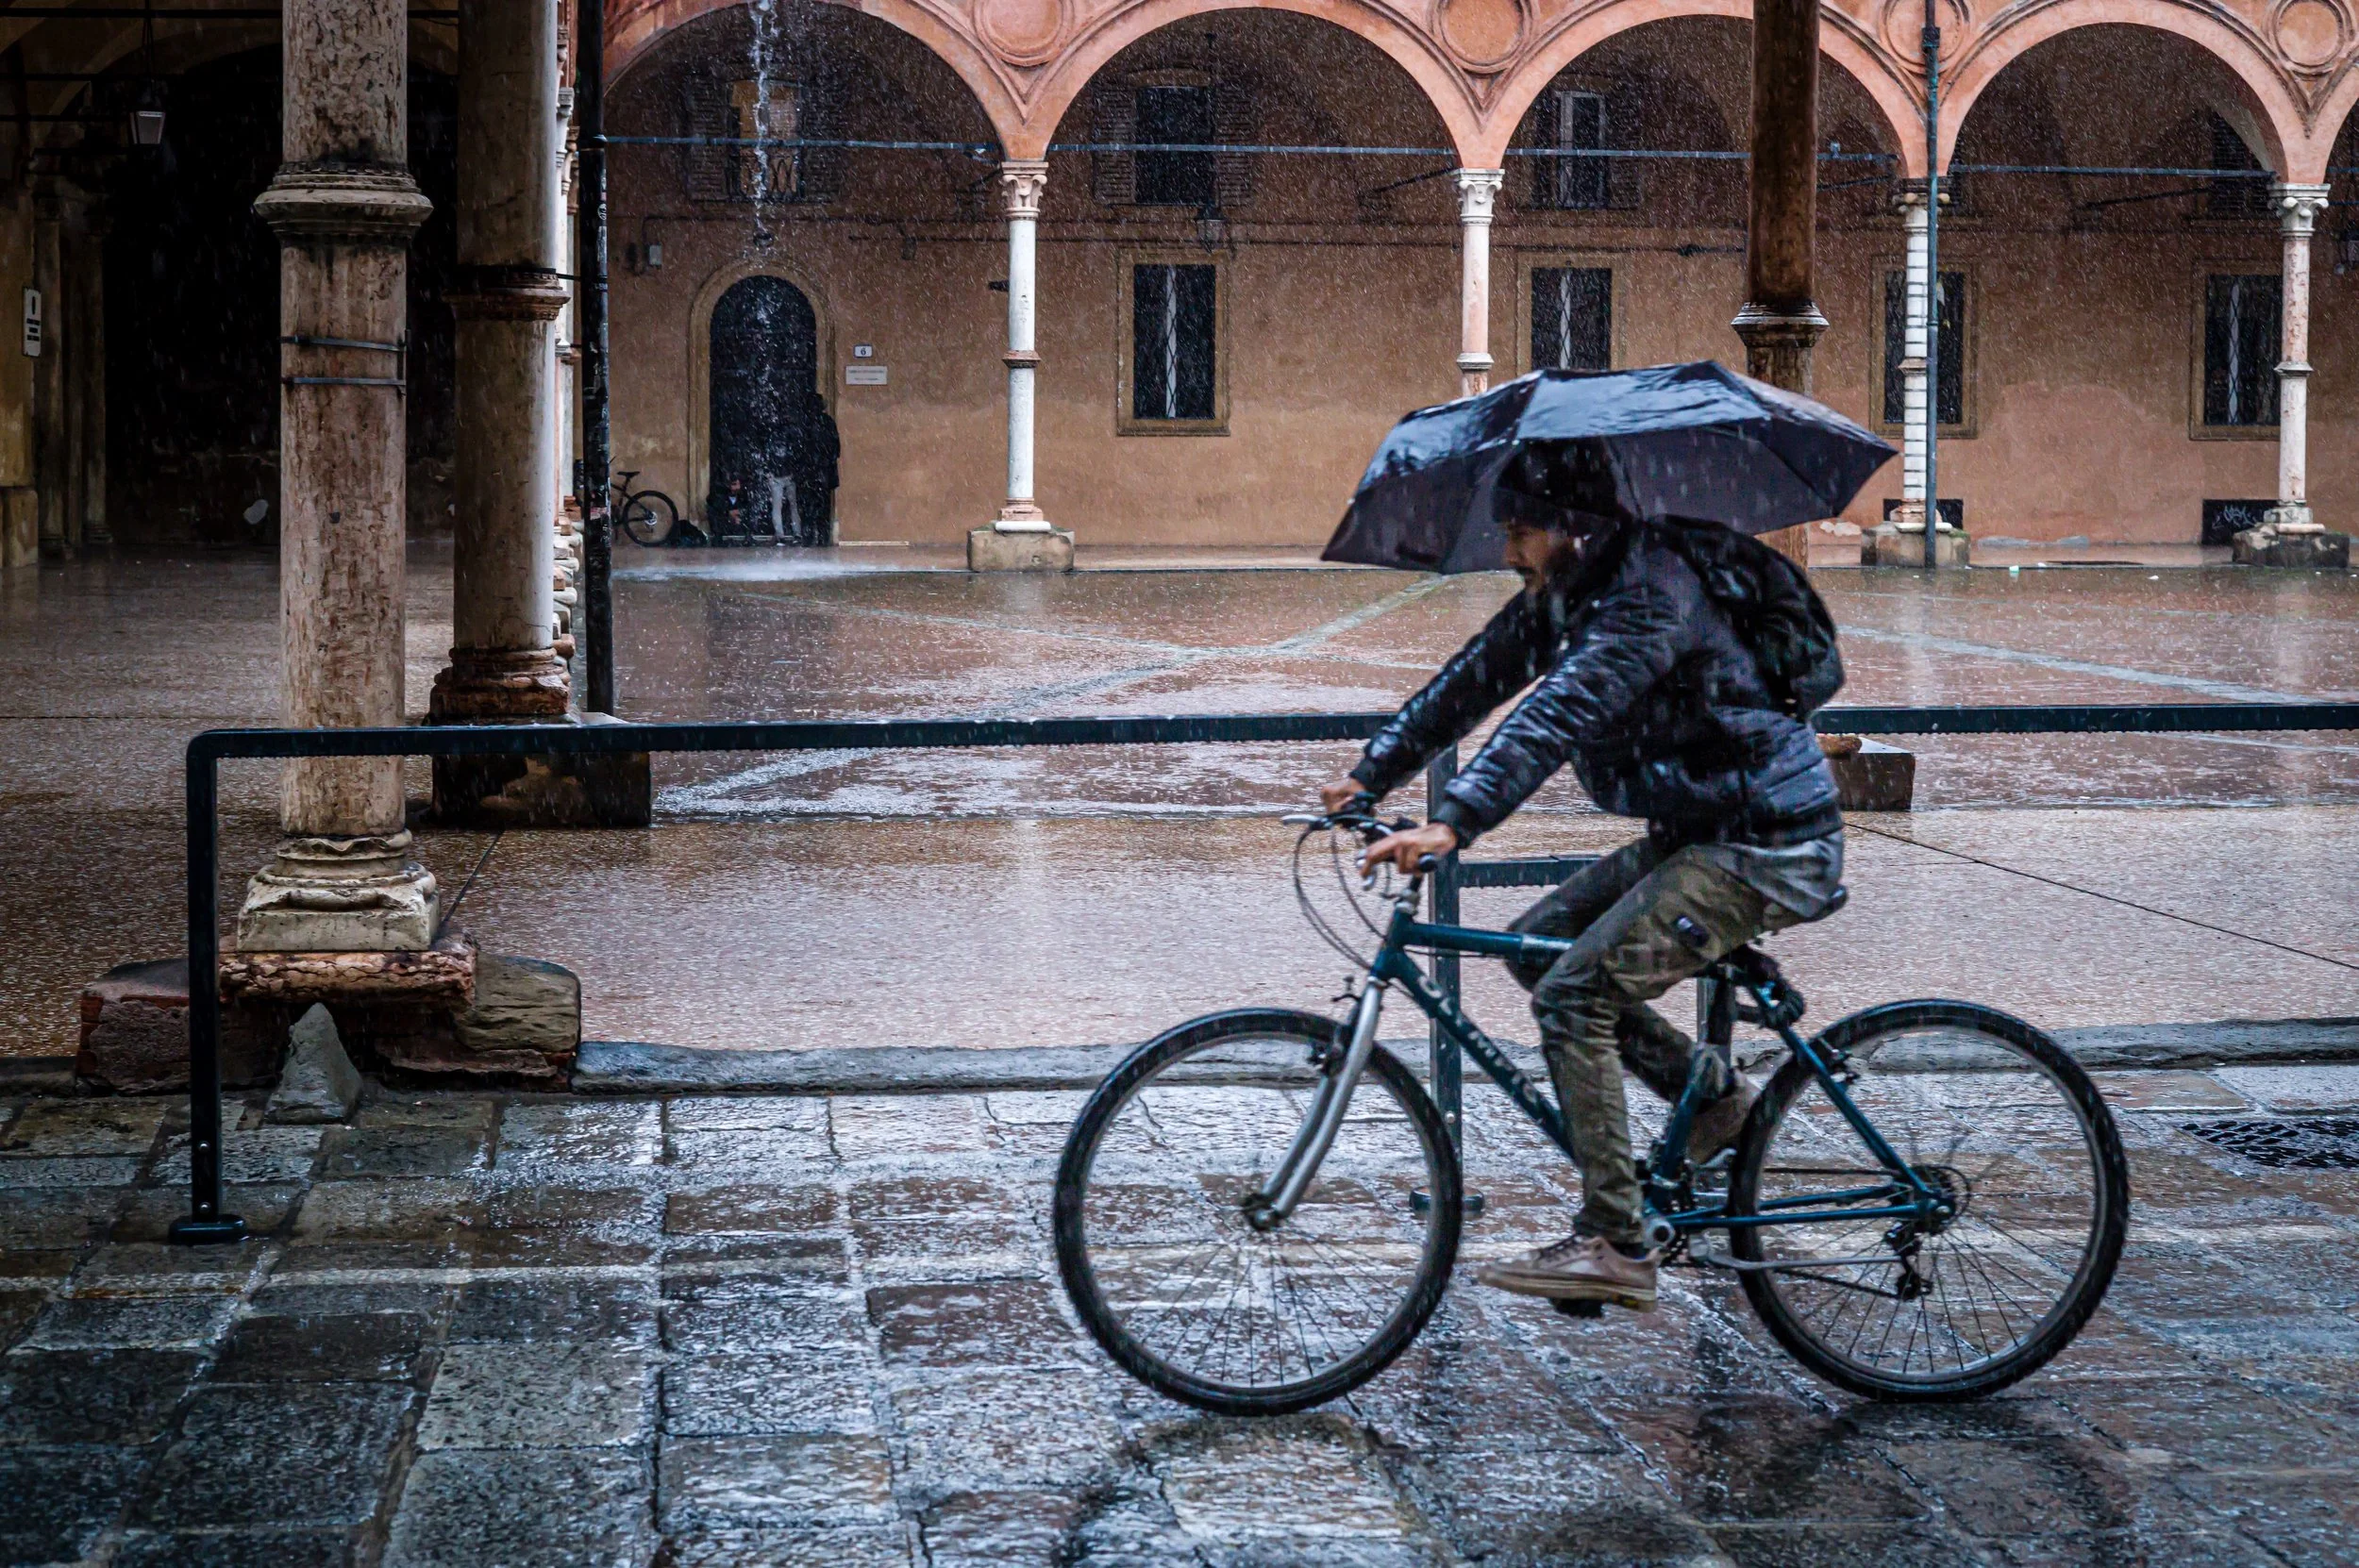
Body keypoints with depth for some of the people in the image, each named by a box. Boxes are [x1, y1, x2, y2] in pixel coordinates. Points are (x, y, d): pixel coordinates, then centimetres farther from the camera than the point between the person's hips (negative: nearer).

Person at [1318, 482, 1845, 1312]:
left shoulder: (1649, 596, -24)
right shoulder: (1561, 593, 6)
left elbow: (1562, 712, -36)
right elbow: (1476, 677, 14)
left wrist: (1452, 823, -43)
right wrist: (1372, 775, 12)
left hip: (1764, 851, -10)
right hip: (1690, 834, 10)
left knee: (1573, 992, -18)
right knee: (1536, 946, 10)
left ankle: (1613, 1246, -16)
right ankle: (1714, 1092, 16)